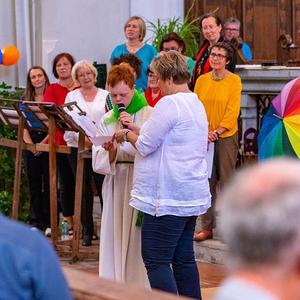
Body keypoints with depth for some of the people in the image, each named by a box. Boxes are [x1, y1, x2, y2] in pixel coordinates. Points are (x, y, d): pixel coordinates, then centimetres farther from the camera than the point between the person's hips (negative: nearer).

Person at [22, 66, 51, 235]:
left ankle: (49, 222, 0)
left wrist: (43, 143, -13)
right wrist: (30, 144, -7)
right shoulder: (26, 99, 11)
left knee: (49, 183, -3)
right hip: (31, 146, 4)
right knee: (34, 184, 4)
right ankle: (36, 221, 8)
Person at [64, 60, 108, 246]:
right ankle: (87, 231, 11)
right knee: (84, 190, 3)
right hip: (78, 148, 1)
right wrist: (82, 137, -15)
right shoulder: (71, 96, 10)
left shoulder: (106, 96, 8)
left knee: (104, 188, -6)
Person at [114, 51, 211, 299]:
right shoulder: (196, 104, 16)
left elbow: (145, 146, -13)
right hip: (192, 195, 10)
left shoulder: (169, 104, -16)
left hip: (168, 199, -10)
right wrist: (138, 130, 16)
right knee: (184, 258, 13)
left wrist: (127, 135, 5)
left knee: (156, 261, -7)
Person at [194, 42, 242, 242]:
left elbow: (233, 110, -7)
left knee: (226, 181, -1)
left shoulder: (234, 80, -3)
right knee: (207, 182, 5)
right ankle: (207, 227, 11)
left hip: (226, 137, -3)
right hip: (204, 137, 3)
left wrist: (217, 132, -13)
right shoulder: (202, 80, 7)